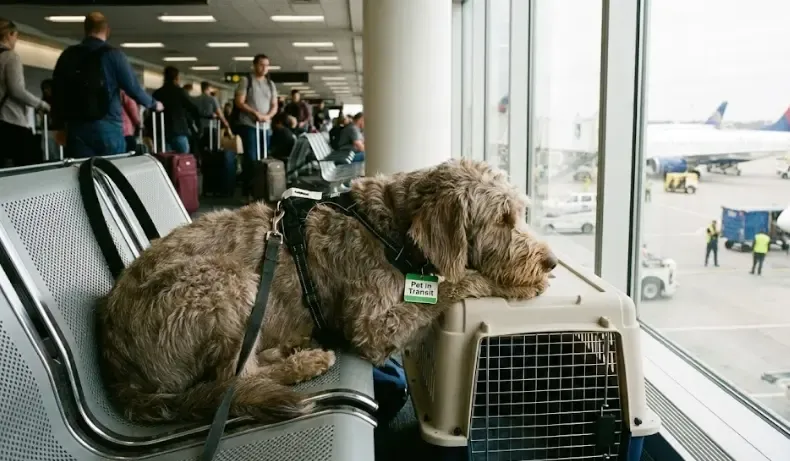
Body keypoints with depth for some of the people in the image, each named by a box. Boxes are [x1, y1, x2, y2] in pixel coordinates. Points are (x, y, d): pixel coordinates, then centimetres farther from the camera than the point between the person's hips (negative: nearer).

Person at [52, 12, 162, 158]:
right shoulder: (113, 54, -3)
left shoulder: (68, 55, 9)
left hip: (76, 127, 3)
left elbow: (57, 91, 13)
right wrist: (154, 104, 17)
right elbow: (133, 88, -2)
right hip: (108, 127, -3)